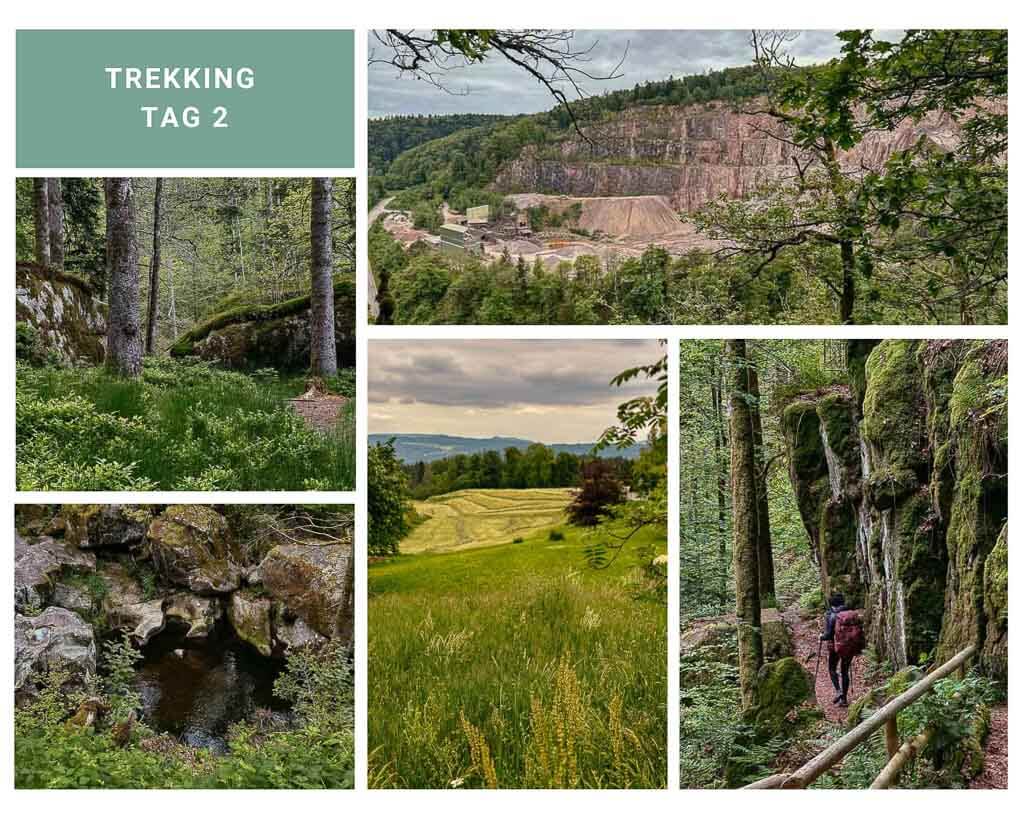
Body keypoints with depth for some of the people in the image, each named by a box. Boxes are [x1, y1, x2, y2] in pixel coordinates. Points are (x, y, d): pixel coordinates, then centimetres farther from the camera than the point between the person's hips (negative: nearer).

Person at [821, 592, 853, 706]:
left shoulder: (830, 615, -12)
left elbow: (828, 634, -16)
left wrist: (822, 637, 5)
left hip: (835, 646, -3)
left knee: (832, 669, 18)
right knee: (845, 671, 14)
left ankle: (838, 691, -2)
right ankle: (844, 698, 13)